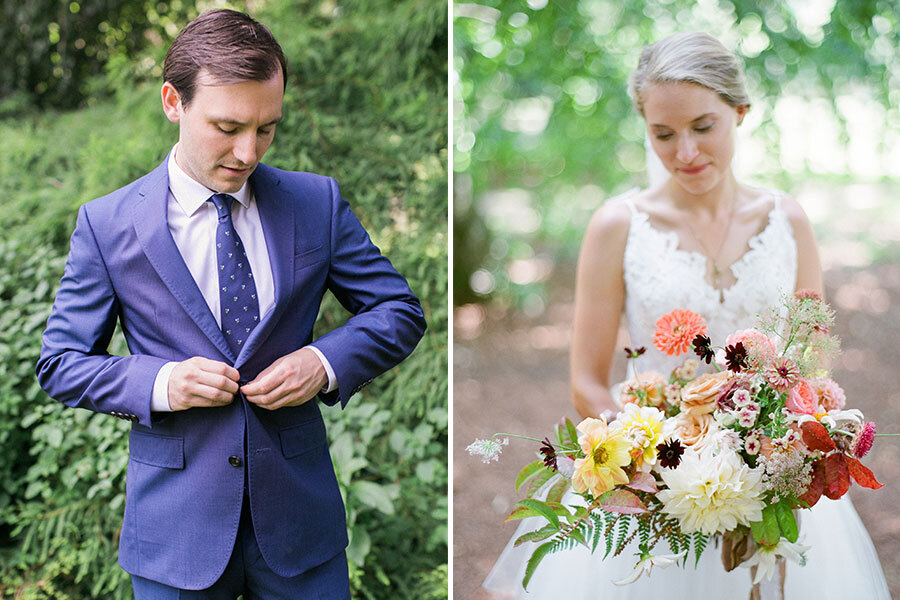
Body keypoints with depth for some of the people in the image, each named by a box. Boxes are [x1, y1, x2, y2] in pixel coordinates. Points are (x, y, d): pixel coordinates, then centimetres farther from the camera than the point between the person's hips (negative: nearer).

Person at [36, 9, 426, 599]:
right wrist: (158, 384, -18)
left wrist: (327, 361, -13)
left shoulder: (318, 202, 0)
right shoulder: (106, 224, -4)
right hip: (175, 523, -1)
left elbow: (400, 310, 6)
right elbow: (60, 363, 1)